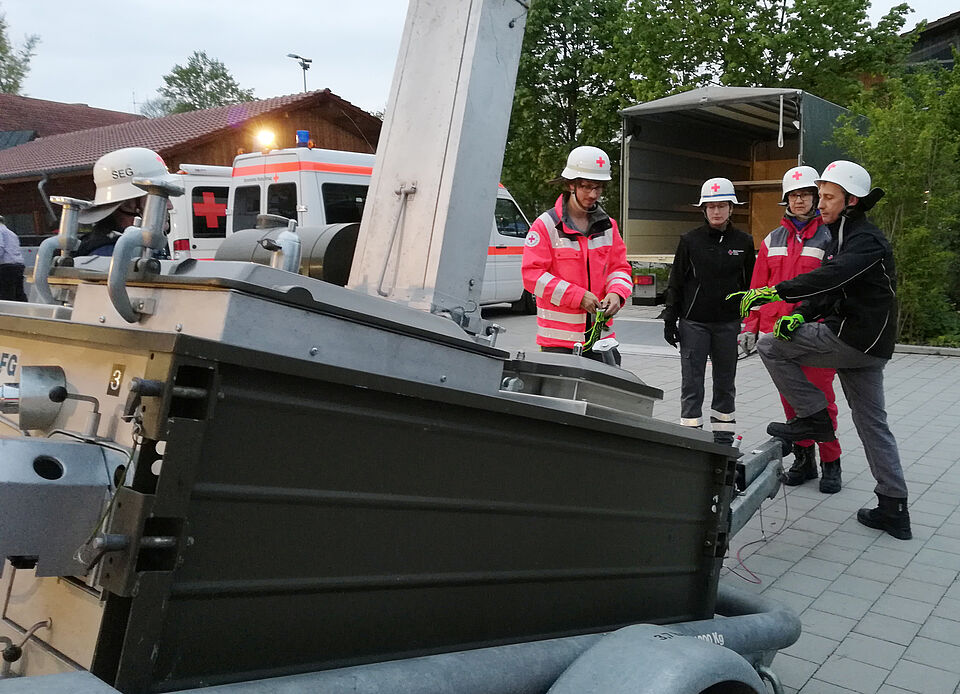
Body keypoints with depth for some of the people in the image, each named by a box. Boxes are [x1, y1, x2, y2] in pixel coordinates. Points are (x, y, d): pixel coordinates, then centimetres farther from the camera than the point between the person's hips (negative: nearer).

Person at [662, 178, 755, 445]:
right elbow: (676, 283, 3)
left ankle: (723, 440, 22)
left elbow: (750, 283, 10)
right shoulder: (690, 240, 1)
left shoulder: (743, 242, 5)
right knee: (692, 384, -1)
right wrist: (669, 320, 0)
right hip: (693, 324, -2)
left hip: (729, 324, 2)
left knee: (725, 384, 11)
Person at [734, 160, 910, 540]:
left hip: (853, 338, -10)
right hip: (867, 346, 10)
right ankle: (893, 509, 18)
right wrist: (801, 314, -4)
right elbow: (832, 293, 15)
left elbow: (833, 277, -32)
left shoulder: (867, 241, -13)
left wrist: (775, 292, -41)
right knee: (872, 424, 12)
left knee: (771, 348, -6)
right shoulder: (846, 237, 18)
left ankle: (813, 418, 0)